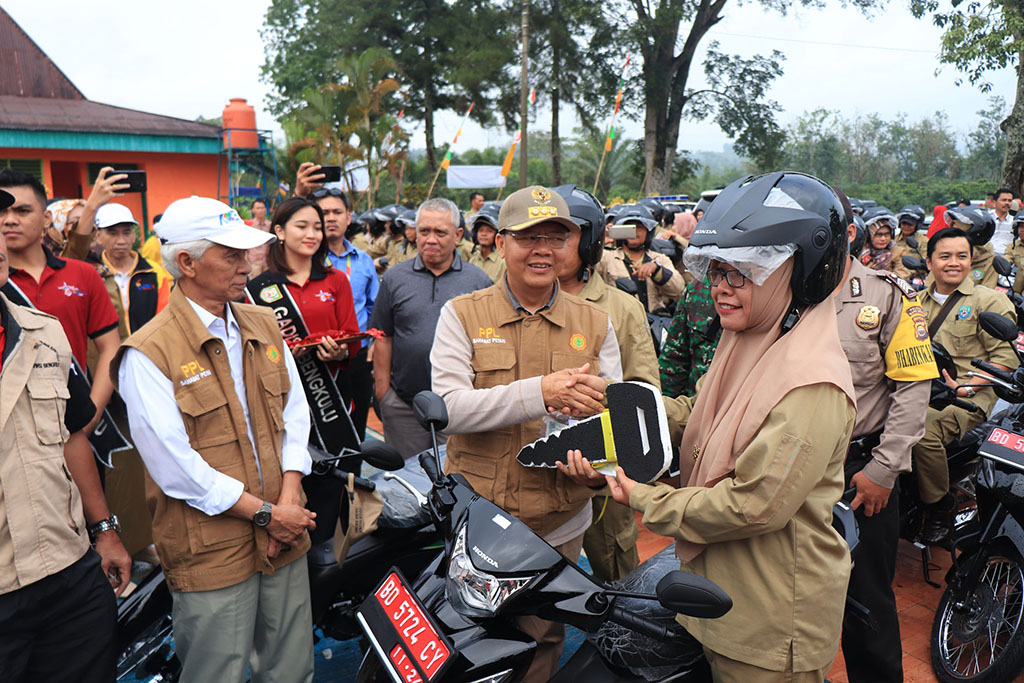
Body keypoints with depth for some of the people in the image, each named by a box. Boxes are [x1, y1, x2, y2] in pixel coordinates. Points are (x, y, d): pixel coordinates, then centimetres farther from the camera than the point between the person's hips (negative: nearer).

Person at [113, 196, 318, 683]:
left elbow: (294, 411, 9)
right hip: (210, 550, -5)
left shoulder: (263, 325, 8)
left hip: (285, 539, 6)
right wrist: (264, 513, -13)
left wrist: (289, 499, -4)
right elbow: (174, 464, -16)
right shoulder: (146, 354, -12)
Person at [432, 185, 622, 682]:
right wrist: (539, 391, -26)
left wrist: (598, 401, -21)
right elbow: (449, 408, -13)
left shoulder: (594, 323, 7)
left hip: (559, 526, 2)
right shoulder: (462, 315, -1)